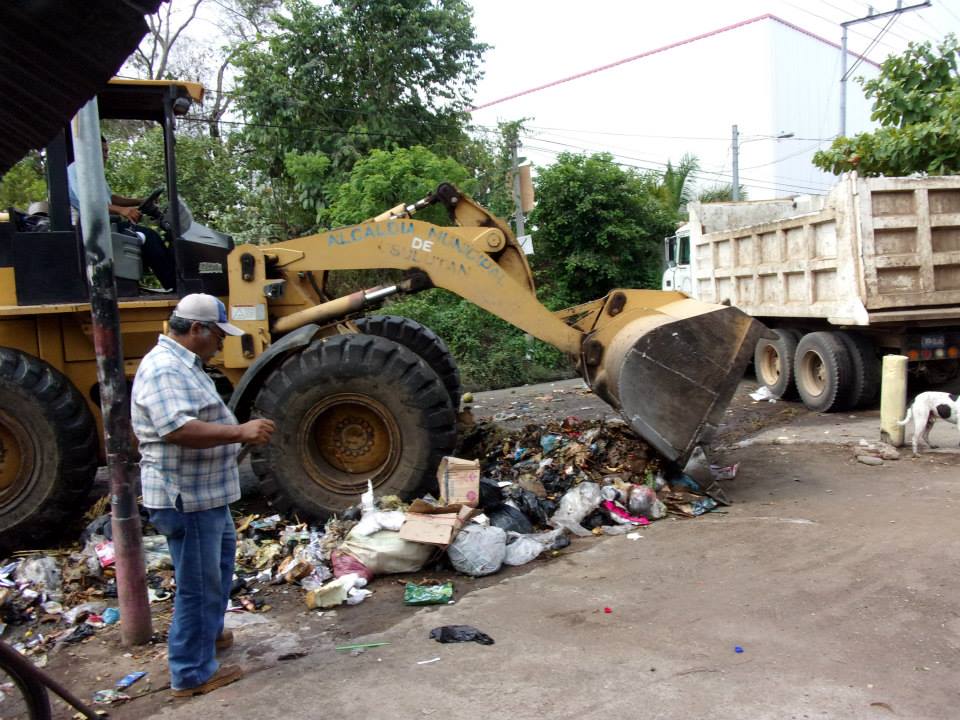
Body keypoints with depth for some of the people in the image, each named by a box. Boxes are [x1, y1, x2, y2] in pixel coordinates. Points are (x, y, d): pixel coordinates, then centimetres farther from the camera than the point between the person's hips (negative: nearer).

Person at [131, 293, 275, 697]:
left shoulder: (184, 364, 13)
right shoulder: (164, 369, -22)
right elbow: (177, 429, -34)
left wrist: (241, 432, 12)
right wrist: (240, 432, -33)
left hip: (206, 493, 12)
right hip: (185, 498, -12)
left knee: (221, 553, 28)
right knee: (198, 584, -1)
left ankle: (210, 633, 45)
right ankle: (192, 674, 13)